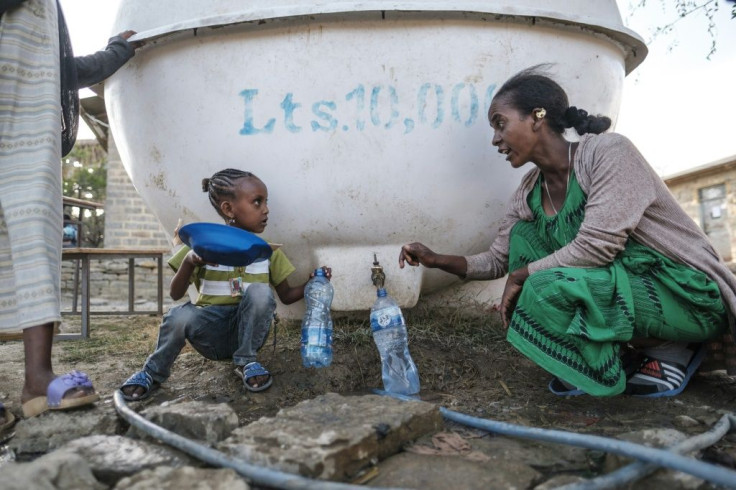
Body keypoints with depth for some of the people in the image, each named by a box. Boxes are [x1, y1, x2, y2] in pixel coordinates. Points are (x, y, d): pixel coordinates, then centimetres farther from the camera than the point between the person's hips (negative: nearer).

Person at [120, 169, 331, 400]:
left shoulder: (269, 252, 5)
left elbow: (286, 296, 11)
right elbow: (176, 294, 0)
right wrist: (189, 261, -19)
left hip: (248, 331, 1)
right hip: (211, 332, -1)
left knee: (260, 291, -28)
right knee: (179, 316, -33)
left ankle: (245, 361, -9)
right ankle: (153, 372, -3)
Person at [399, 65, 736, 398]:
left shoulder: (608, 151, -17)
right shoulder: (529, 193, 4)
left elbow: (595, 248, -26)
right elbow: (497, 260, 9)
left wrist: (521, 275, -15)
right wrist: (437, 260, -3)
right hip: (618, 286, 8)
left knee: (547, 289, -30)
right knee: (523, 233, -4)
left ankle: (668, 347, -5)